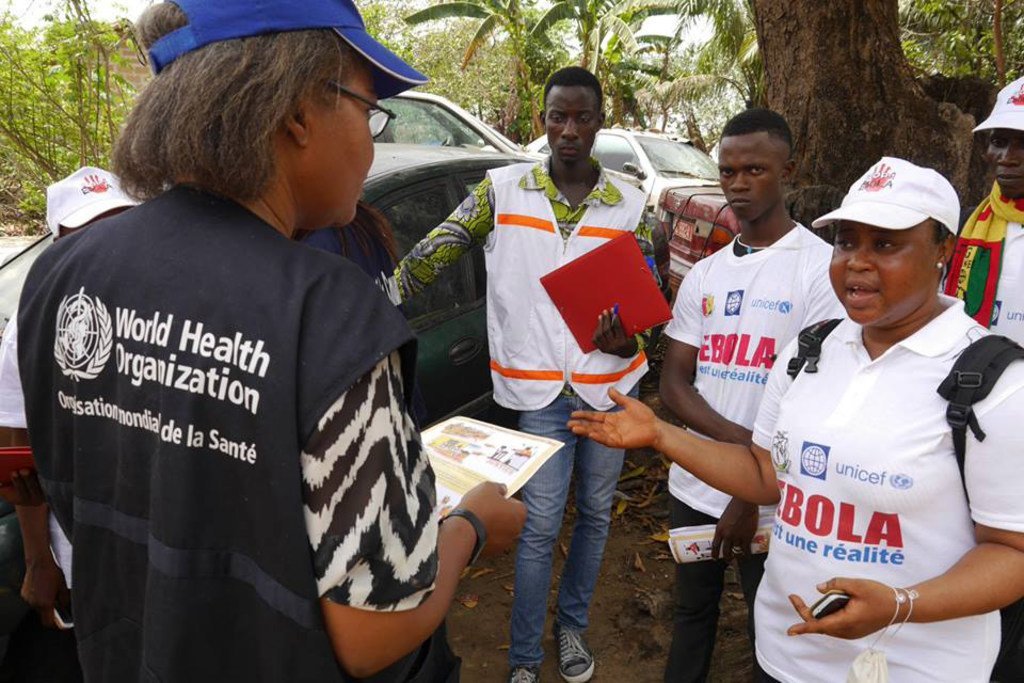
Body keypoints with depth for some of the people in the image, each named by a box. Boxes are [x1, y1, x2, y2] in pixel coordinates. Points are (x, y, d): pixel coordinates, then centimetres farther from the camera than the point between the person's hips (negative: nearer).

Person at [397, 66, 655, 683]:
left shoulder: (628, 205, 1)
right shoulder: (504, 189, -3)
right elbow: (433, 255, -4)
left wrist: (625, 340, -20)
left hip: (609, 383, 3)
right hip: (540, 388, -3)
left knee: (596, 514, 16)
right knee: (541, 527, 0)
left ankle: (573, 625, 40)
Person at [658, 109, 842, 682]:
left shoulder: (822, 267, -9)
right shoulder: (704, 275, 7)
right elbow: (674, 382, 3)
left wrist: (752, 494, -17)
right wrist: (739, 440, -15)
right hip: (694, 483, 5)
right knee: (692, 613, 21)